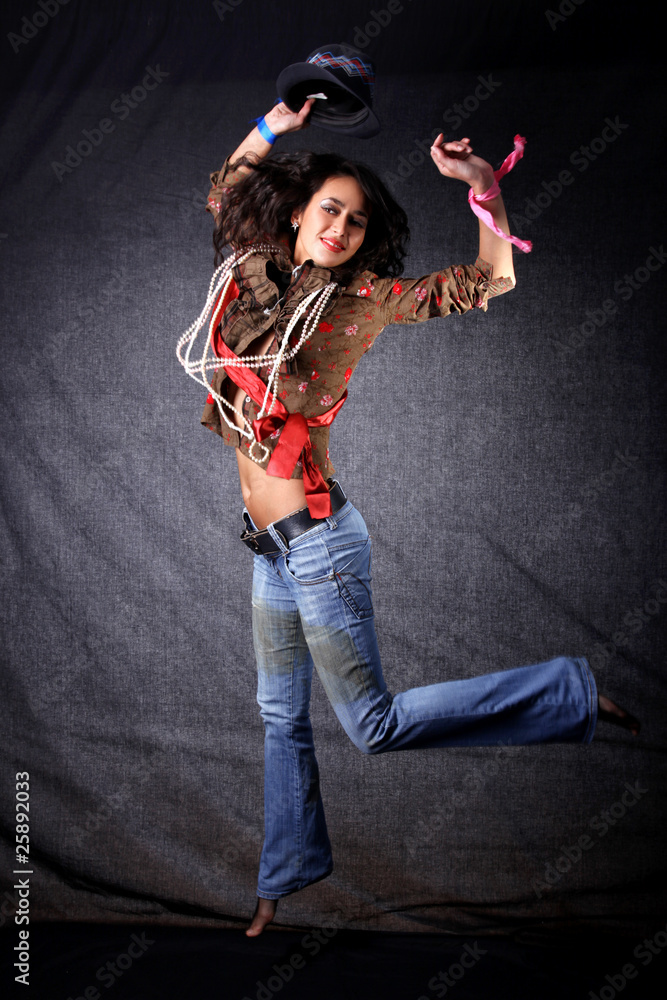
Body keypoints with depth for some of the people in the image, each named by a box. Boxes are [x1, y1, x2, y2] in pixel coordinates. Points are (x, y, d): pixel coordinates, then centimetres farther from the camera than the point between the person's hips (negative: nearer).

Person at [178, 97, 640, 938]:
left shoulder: (362, 300, -8)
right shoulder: (253, 272, 5)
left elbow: (491, 280, -3)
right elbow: (225, 192, 23)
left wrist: (485, 186, -15)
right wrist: (274, 127, 10)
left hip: (317, 541, -6)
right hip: (270, 548, 6)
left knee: (374, 726, -1)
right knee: (281, 716, 19)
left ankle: (570, 694, 9)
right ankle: (287, 873, 38)